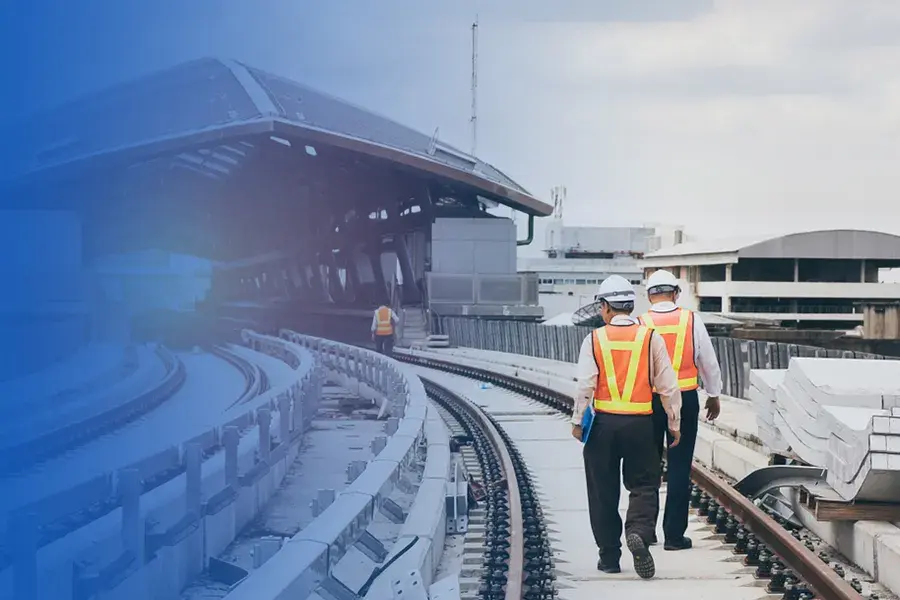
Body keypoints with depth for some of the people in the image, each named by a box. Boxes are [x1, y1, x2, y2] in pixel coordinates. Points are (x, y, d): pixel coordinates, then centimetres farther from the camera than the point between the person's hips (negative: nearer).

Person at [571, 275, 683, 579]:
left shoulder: (594, 339, -4)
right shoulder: (650, 337, -1)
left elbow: (585, 385, -8)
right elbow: (668, 386, 0)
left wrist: (578, 421, 3)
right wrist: (674, 423, 10)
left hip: (603, 423, 0)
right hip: (640, 424, 0)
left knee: (603, 490, 10)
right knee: (644, 484, 8)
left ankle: (609, 556, 14)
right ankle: (639, 532, -20)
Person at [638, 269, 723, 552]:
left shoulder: (641, 324, -6)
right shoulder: (691, 320, -2)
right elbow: (708, 361, 6)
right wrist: (714, 395, 20)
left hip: (649, 400, 0)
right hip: (685, 399, 0)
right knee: (680, 467, 3)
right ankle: (674, 534, 3)